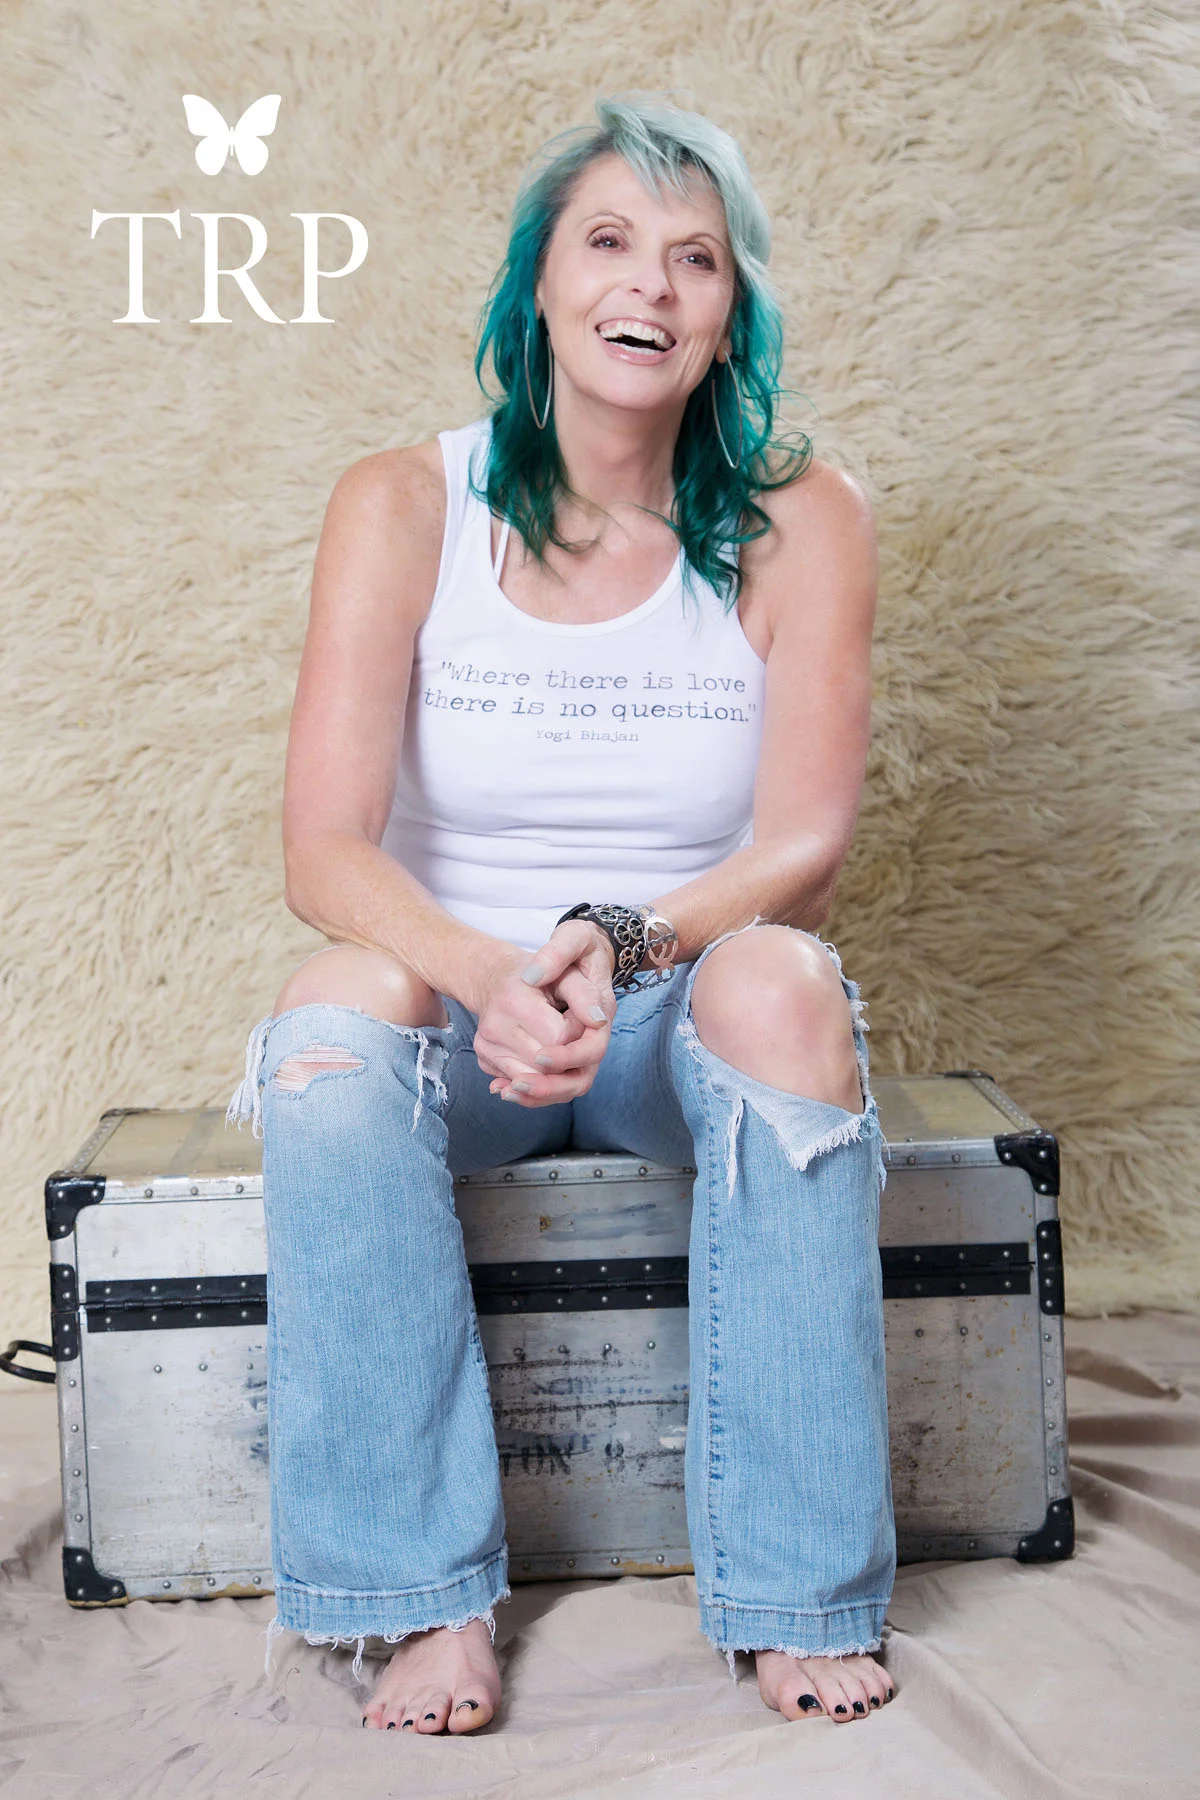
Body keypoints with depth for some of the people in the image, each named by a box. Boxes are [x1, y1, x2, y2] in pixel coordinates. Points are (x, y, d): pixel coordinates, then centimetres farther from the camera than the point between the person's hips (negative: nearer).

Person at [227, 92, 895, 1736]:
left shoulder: (800, 522, -3)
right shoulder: (404, 508, -4)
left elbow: (805, 850, -10)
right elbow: (326, 849, -13)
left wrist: (618, 943, -30)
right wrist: (493, 976, -33)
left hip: (689, 1009, 0)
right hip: (455, 1003, 1)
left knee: (784, 984, -32)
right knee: (337, 1008, -31)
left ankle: (801, 1597, -21)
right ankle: (429, 1599, -22)